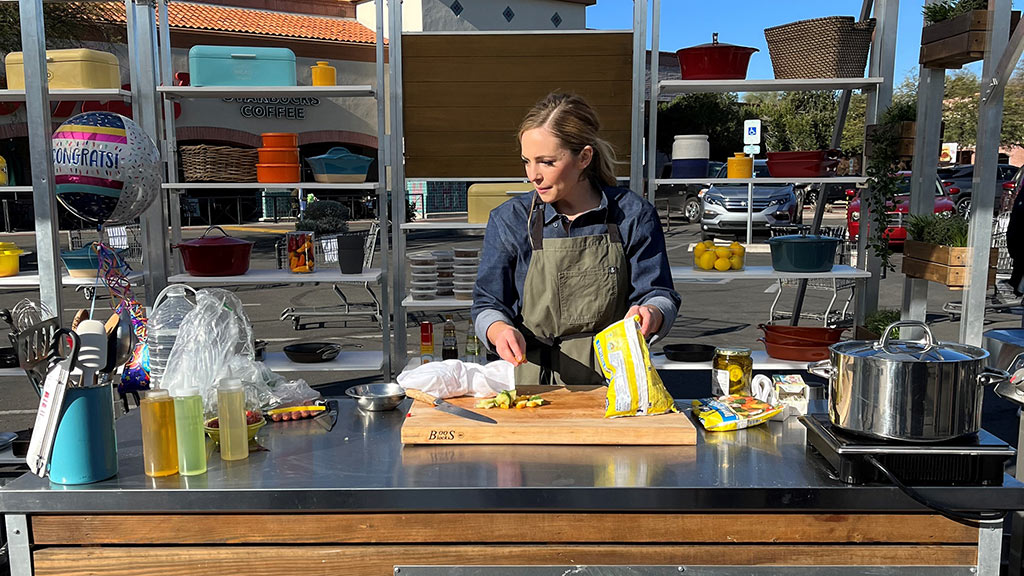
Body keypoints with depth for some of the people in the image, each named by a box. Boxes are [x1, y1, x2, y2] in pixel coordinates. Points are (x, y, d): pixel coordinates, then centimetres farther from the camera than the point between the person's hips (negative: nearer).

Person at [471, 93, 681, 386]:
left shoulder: (634, 216, 2)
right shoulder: (509, 220, 3)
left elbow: (659, 295, 4)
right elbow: (489, 304, 6)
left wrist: (651, 314, -19)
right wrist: (500, 330, -16)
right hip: (536, 384, 0)